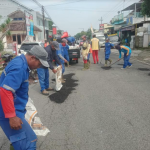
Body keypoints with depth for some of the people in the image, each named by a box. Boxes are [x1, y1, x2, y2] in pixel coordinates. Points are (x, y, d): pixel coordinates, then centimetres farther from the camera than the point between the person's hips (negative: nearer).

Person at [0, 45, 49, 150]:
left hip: (15, 110, 10)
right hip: (9, 113, -10)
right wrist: (12, 116, -29)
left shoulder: (21, 63, 11)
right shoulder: (19, 67, -23)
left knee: (19, 140, 22)